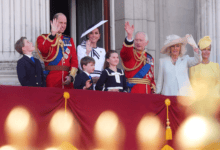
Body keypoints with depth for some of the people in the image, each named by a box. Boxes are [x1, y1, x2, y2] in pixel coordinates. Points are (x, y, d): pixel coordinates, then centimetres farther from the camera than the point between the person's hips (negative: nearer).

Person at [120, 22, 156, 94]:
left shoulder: (150, 58, 19)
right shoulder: (130, 54, 2)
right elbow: (125, 52, -24)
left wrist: (153, 89, 8)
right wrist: (129, 36, -38)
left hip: (147, 91, 5)